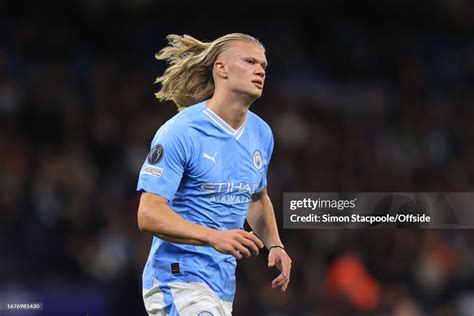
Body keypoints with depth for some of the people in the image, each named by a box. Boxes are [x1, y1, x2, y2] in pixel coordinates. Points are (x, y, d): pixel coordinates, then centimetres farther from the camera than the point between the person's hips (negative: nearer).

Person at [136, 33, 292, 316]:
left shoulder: (261, 134, 10)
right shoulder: (179, 133, -12)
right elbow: (149, 215, -18)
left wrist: (274, 245, 9)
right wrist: (214, 237, -29)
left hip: (224, 286, 8)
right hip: (178, 279, -8)